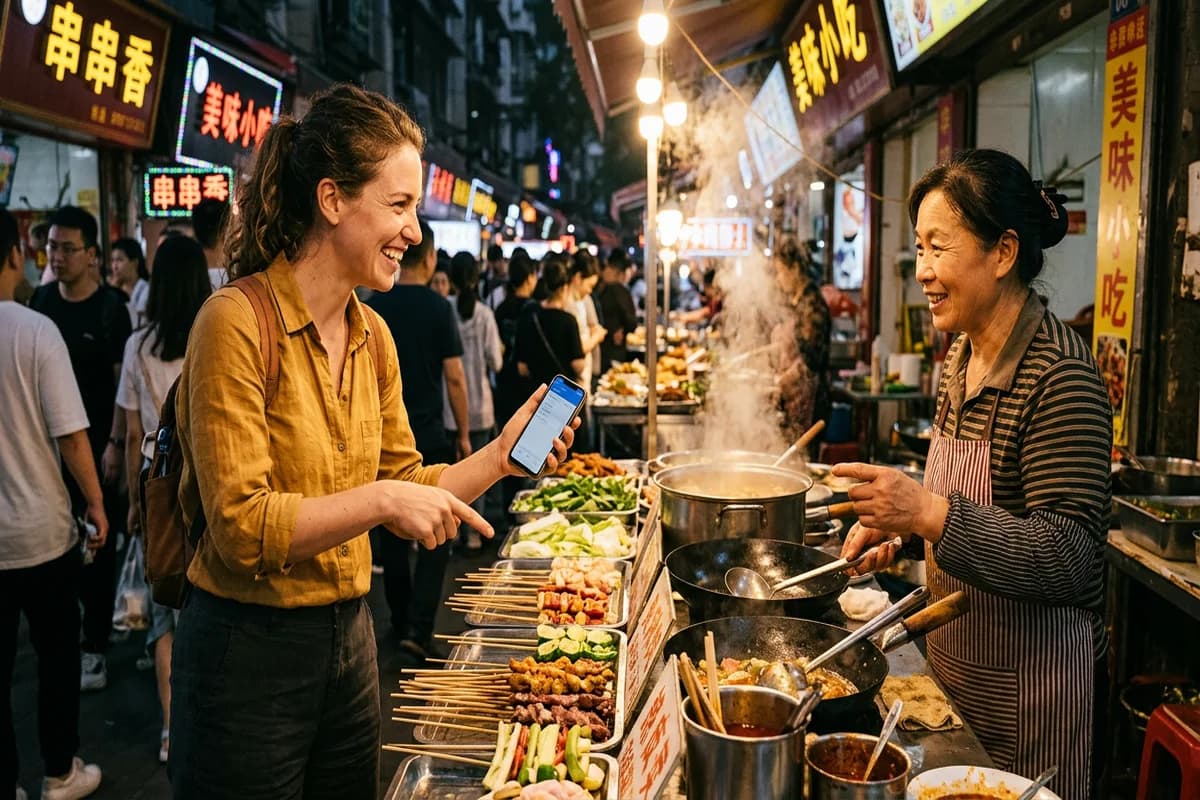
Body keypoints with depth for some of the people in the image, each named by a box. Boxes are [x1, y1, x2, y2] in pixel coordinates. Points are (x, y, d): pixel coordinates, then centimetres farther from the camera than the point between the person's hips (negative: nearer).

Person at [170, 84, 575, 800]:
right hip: (250, 648, -7)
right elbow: (241, 528, -21)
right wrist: (379, 500, -27)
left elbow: (405, 485, 6)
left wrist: (499, 457, -6)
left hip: (349, 633, 7)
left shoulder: (373, 335, 4)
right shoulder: (237, 323, -18)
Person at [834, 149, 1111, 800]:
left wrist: (929, 514, -36)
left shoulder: (1060, 374, -23)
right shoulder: (963, 356, 4)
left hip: (1026, 674, -8)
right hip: (954, 655, 8)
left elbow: (1069, 557, -28)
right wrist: (899, 524, 0)